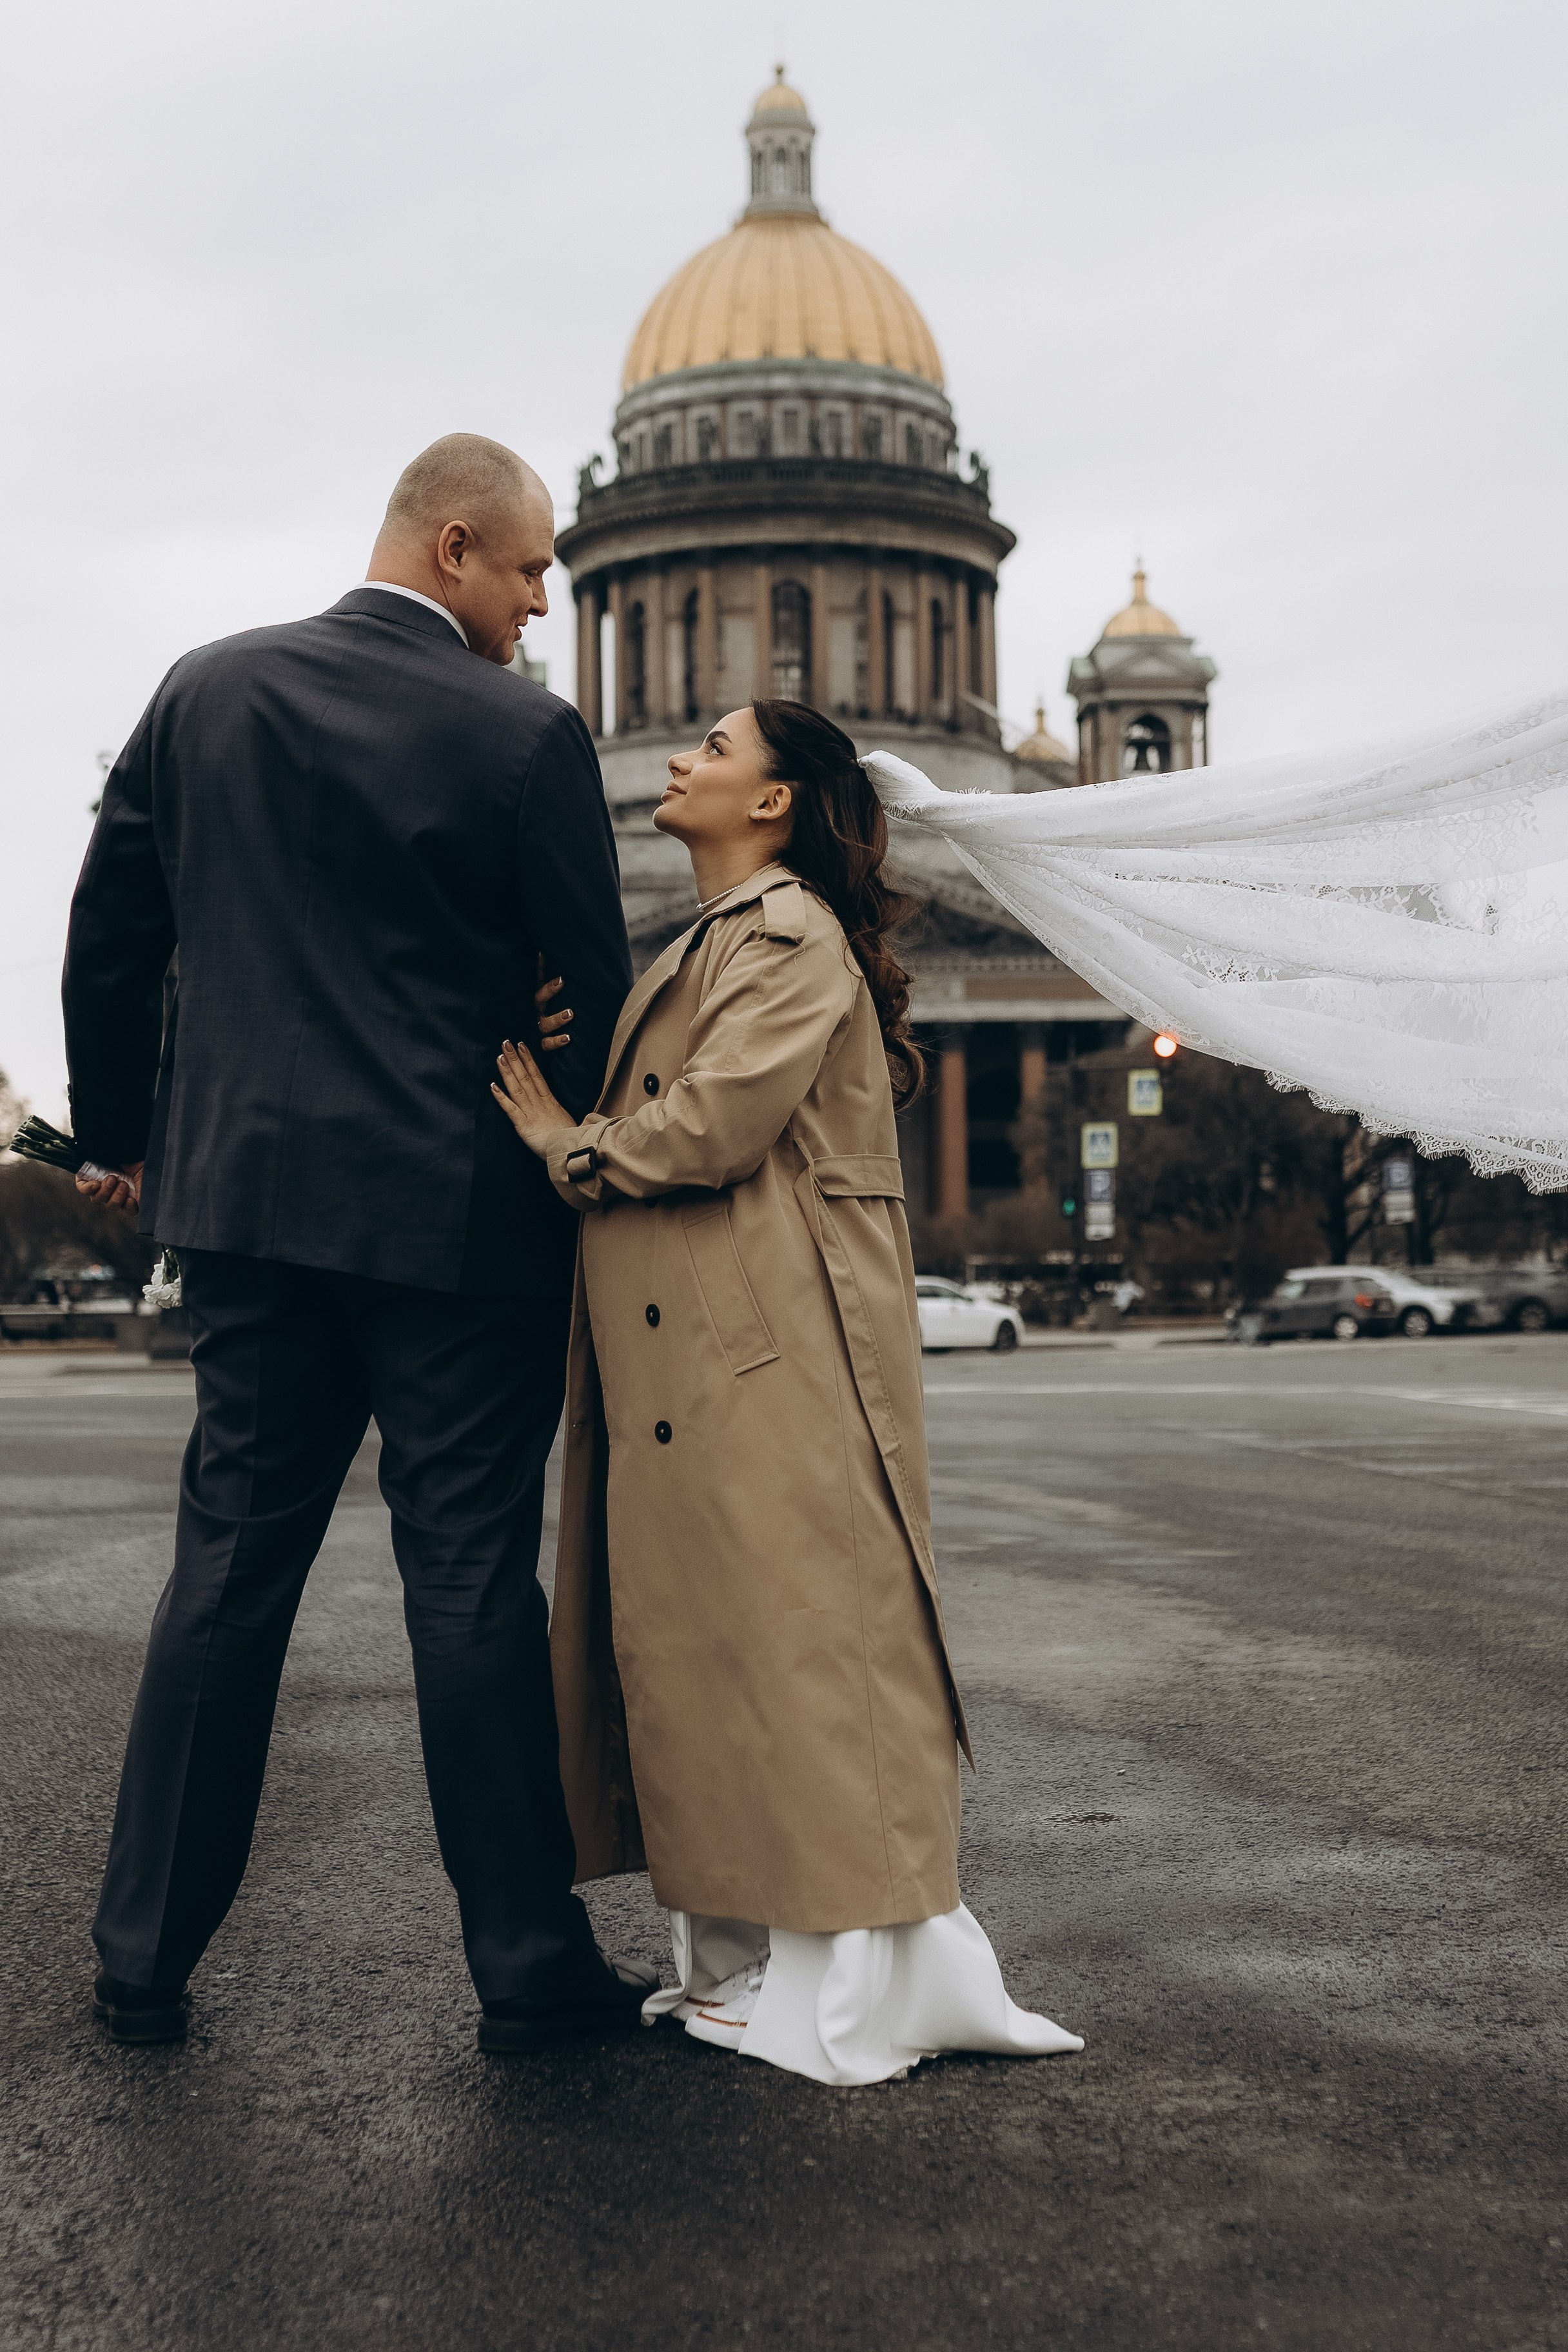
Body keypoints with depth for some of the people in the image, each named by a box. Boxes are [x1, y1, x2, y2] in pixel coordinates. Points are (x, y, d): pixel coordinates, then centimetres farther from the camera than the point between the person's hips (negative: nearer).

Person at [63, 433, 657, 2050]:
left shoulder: (207, 691, 6)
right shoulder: (526, 738, -8)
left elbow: (107, 934, 10)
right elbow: (593, 995, -3)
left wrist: (123, 1131, 21)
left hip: (249, 1198, 4)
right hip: (462, 1219, -4)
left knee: (228, 1567, 12)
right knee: (473, 1583, 3)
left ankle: (144, 1958, 19)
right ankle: (527, 1964, 13)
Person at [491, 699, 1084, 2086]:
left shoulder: (792, 939, -7)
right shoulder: (701, 950, 24)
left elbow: (715, 1125, -18)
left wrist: (570, 1145, -4)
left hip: (776, 1364, -9)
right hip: (684, 1369, 9)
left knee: (799, 1635, -7)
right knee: (704, 1639, 10)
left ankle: (858, 1982, 1)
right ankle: (743, 1958, 17)